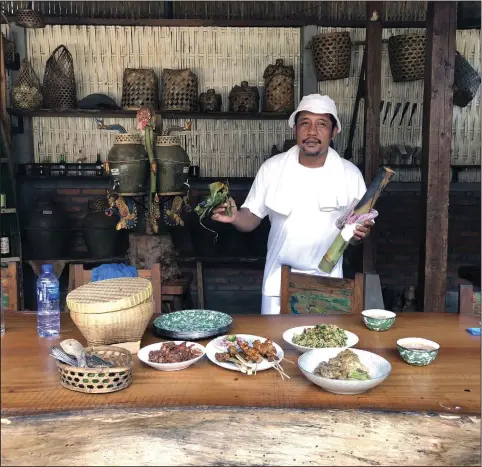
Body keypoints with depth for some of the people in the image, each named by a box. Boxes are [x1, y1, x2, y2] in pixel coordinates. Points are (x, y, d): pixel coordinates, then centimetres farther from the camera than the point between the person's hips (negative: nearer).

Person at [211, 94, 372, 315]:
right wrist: (235, 217, -21)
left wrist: (359, 232, -22)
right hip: (278, 281, 0)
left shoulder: (350, 174, -6)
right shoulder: (272, 168, -5)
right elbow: (252, 218, 0)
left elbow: (358, 229, 1)